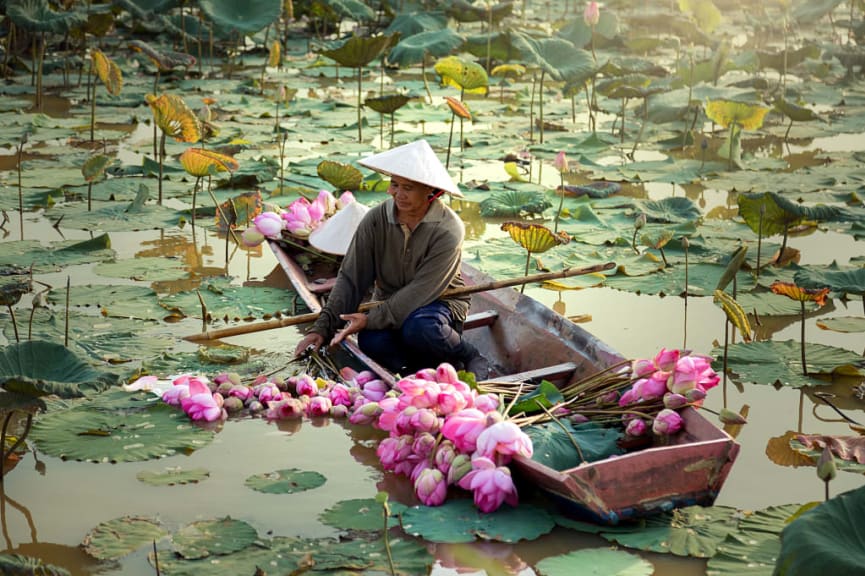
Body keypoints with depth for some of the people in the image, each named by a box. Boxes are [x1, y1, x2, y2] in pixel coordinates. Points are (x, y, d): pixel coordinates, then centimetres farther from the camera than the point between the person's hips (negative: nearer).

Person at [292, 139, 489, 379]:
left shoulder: (447, 230, -20)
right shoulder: (376, 220, -9)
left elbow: (420, 292, -23)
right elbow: (350, 279, -7)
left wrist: (371, 319, -28)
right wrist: (322, 328, -16)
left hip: (439, 303, -3)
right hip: (390, 304, 3)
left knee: (418, 328, -37)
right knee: (372, 342, -30)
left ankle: (469, 357, -8)